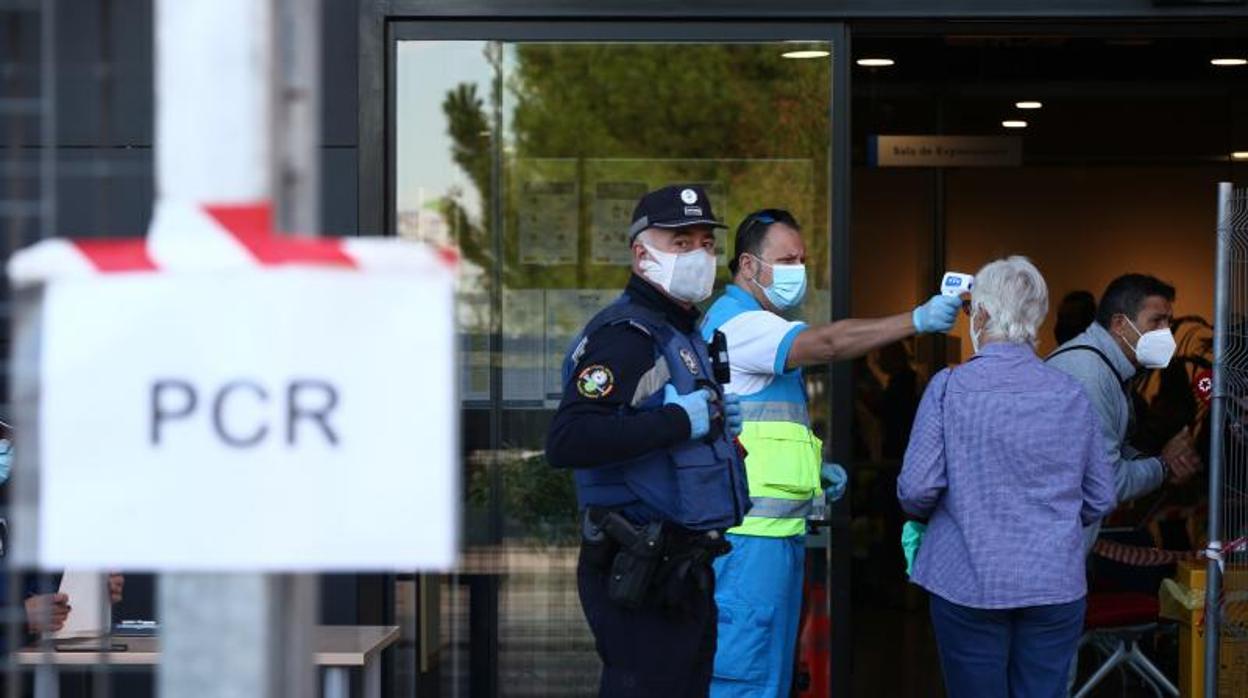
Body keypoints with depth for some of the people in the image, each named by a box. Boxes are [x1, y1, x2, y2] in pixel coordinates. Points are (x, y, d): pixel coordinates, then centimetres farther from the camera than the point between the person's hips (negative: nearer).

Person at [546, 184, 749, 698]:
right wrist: (683, 420, -25)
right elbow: (566, 441, -29)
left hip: (683, 573, 10)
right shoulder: (625, 336, -15)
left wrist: (719, 418, 14)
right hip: (641, 578, -10)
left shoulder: (686, 335, 19)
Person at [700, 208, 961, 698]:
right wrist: (918, 320, -31)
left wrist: (816, 468, 13)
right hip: (751, 534, -11)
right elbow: (828, 343, -28)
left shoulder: (756, 325, 21)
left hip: (777, 529, 11)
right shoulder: (738, 322, -13)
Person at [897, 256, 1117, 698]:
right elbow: (1100, 500, 7)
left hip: (969, 583, -2)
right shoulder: (1071, 395, 2)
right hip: (1056, 586, 2)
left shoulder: (950, 388, -7)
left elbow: (916, 487, -11)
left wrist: (924, 514, 12)